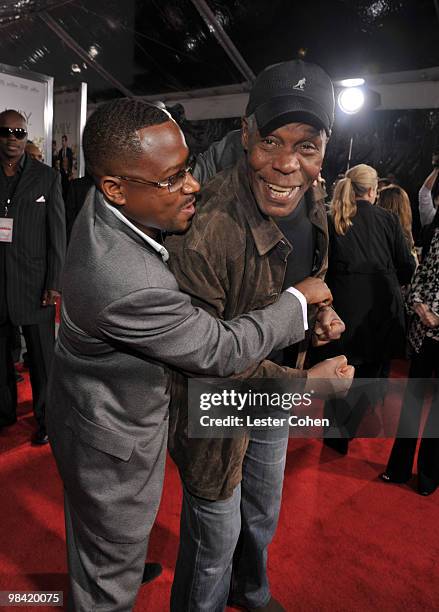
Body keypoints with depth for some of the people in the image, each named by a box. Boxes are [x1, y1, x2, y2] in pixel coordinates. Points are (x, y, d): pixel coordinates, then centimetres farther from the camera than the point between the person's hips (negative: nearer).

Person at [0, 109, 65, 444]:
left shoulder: (47, 176, 2)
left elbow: (57, 234, -1)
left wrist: (54, 284, -7)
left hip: (34, 285, -2)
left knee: (42, 357, 5)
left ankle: (45, 417, 22)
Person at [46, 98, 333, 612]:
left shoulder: (105, 204, -13)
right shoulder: (129, 285, -40)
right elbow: (222, 351, -27)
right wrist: (300, 298, -14)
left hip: (93, 411, 9)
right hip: (113, 446, -9)